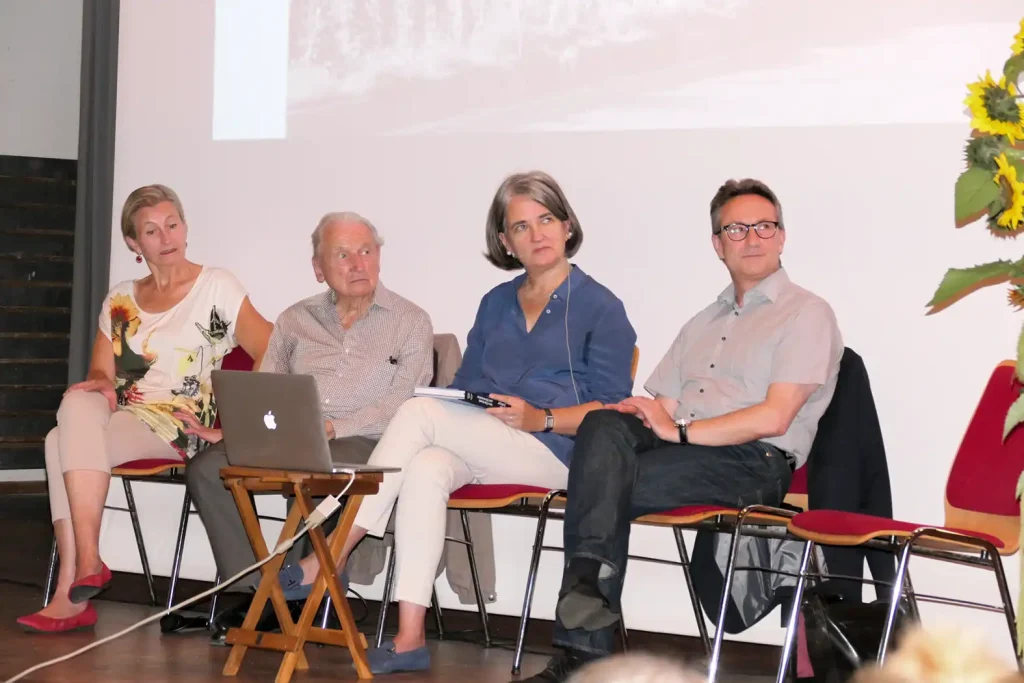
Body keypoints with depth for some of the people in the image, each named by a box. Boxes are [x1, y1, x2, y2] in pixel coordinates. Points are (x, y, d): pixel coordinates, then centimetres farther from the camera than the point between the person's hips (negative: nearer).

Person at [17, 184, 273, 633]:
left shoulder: (216, 287, 6)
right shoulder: (119, 301, 19)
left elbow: (272, 355, -2)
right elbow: (100, 373, 16)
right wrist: (102, 386, -9)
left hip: (180, 428, -4)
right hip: (120, 419, 4)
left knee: (62, 443, -30)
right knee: (76, 403, -32)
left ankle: (72, 591, -34)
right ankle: (85, 565, -36)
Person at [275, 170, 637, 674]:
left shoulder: (600, 307, 5)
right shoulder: (495, 303, 23)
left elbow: (611, 408, -2)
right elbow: (464, 387, 23)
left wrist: (541, 418, -17)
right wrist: (451, 407, 0)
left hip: (553, 449, -5)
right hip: (478, 449, 5)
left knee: (419, 411, -27)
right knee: (426, 469, -33)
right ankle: (409, 638, -39)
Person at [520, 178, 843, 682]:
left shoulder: (806, 313, 5)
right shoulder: (703, 324, 29)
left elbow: (774, 417, -8)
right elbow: (663, 410, 20)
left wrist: (680, 431, -11)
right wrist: (646, 413, -5)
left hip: (754, 465, -6)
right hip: (680, 449, 6)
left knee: (604, 487, -27)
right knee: (604, 425, -28)